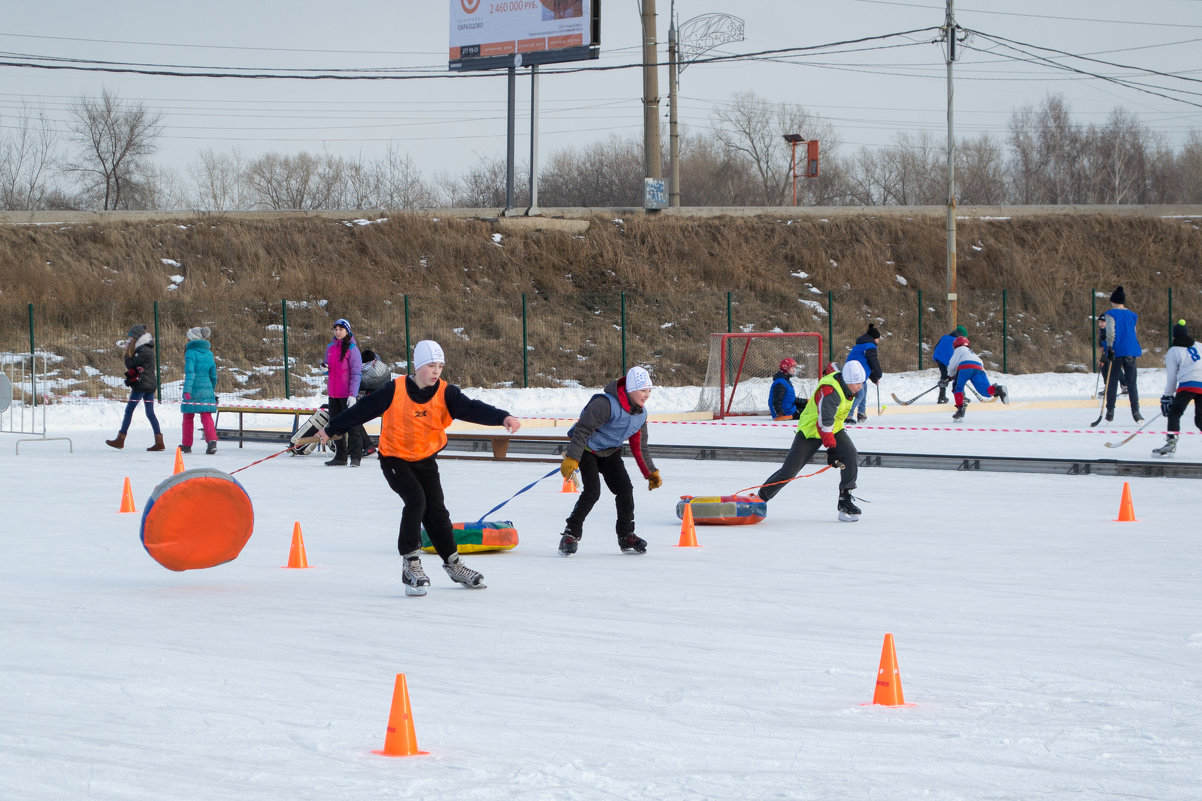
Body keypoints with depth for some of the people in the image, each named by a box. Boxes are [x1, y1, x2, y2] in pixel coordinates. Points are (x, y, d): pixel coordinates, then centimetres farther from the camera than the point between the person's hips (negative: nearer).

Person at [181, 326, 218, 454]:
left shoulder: (190, 352, -8)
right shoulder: (209, 353, 9)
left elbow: (190, 372, -18)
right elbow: (213, 375, 14)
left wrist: (187, 390, -23)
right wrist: (213, 390, 25)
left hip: (193, 389, -4)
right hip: (207, 389, 4)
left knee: (188, 417, 10)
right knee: (206, 417, 1)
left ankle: (186, 445, 18)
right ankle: (212, 441, -20)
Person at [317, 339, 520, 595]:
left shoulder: (446, 393, -11)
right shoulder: (395, 391, -18)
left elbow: (471, 409, -23)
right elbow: (363, 410, -8)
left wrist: (503, 417, -40)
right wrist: (332, 429, 1)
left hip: (426, 459, 4)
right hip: (395, 457, -4)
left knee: (436, 510, 5)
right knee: (416, 500, -22)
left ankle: (453, 564, 23)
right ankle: (411, 564, -14)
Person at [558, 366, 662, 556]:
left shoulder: (640, 413, -3)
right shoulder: (607, 404, -29)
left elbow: (639, 447, 10)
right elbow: (582, 429, -30)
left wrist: (651, 473, 10)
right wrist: (571, 458, -36)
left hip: (610, 452, 7)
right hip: (587, 449, -7)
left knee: (625, 489, -3)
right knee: (592, 491, -20)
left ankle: (626, 536, 11)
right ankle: (571, 534, -9)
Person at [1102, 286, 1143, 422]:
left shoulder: (1111, 314, -2)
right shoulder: (1132, 315, 13)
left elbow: (1110, 332, -13)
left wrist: (1110, 347, -13)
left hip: (1117, 352, -3)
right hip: (1130, 352, 3)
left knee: (1112, 382, 4)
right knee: (1132, 383, 4)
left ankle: (1110, 411, 3)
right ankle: (1135, 412, -2)